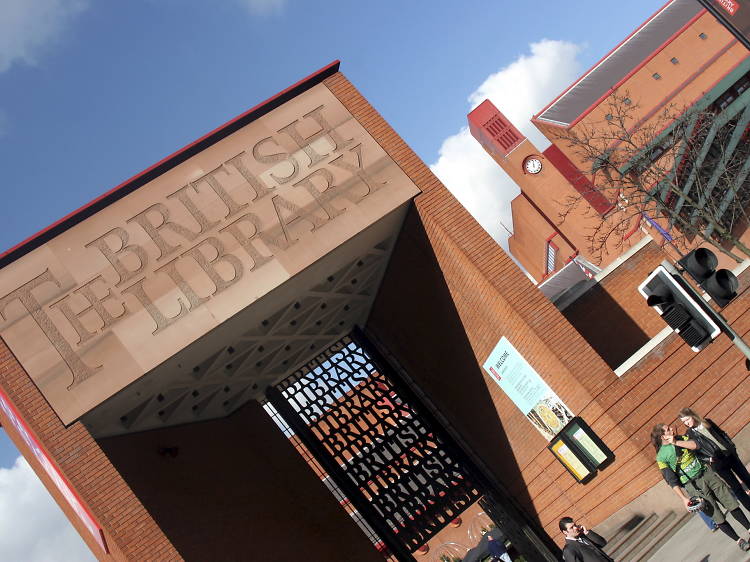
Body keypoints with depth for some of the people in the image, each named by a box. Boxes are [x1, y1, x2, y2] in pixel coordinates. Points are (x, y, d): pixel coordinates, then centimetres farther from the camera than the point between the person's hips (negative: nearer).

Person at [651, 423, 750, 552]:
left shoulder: (680, 438, 3)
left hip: (705, 472, 5)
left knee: (731, 502, 6)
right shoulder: (661, 457, -12)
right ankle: (739, 540, 15)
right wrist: (683, 498, -18)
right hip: (693, 485, -4)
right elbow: (672, 481, -13)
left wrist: (676, 442, -21)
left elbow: (695, 445, -14)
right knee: (717, 516, 0)